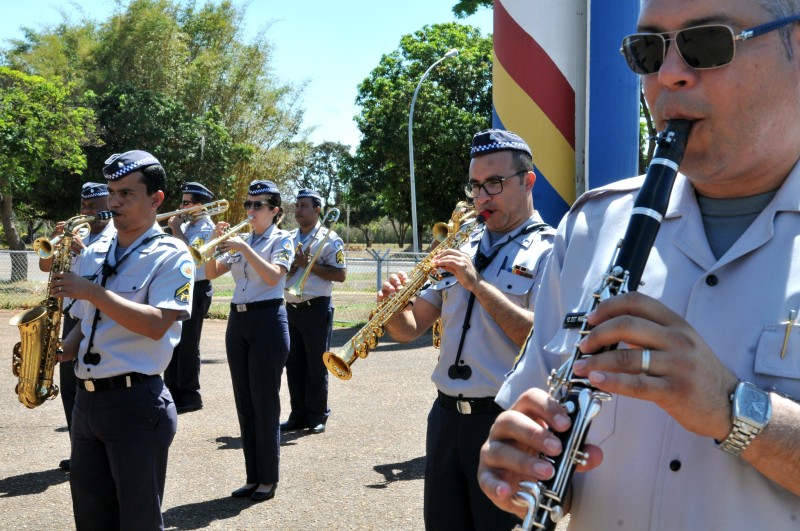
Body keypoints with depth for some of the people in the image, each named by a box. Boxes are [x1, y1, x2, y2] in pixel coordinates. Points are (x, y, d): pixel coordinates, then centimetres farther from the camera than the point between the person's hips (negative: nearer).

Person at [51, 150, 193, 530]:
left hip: (136, 403, -7)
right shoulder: (94, 255, 13)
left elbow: (157, 325, -21)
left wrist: (92, 291, -22)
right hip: (87, 398, 7)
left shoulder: (170, 255, -7)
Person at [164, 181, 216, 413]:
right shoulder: (186, 226, 15)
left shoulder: (207, 229, -10)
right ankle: (174, 391, 23)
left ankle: (190, 396, 5)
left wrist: (177, 231, -13)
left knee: (188, 344, -4)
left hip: (196, 291, -9)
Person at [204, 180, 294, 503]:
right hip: (237, 321, 6)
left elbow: (273, 276, -20)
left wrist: (244, 247, -24)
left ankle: (268, 479, 8)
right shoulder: (241, 239, 14)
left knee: (265, 404, -3)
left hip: (267, 321, -6)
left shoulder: (282, 239, -2)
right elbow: (211, 273, 6)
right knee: (244, 403, 9)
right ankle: (253, 476, 18)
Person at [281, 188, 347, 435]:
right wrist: (295, 263, -9)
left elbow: (341, 274, -10)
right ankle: (298, 415, 18)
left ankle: (317, 416, 12)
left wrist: (310, 264, -15)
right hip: (291, 308, 5)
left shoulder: (328, 239, -4)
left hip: (316, 308, -5)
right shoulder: (288, 238, 13)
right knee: (294, 365, 8)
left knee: (316, 366, 1)